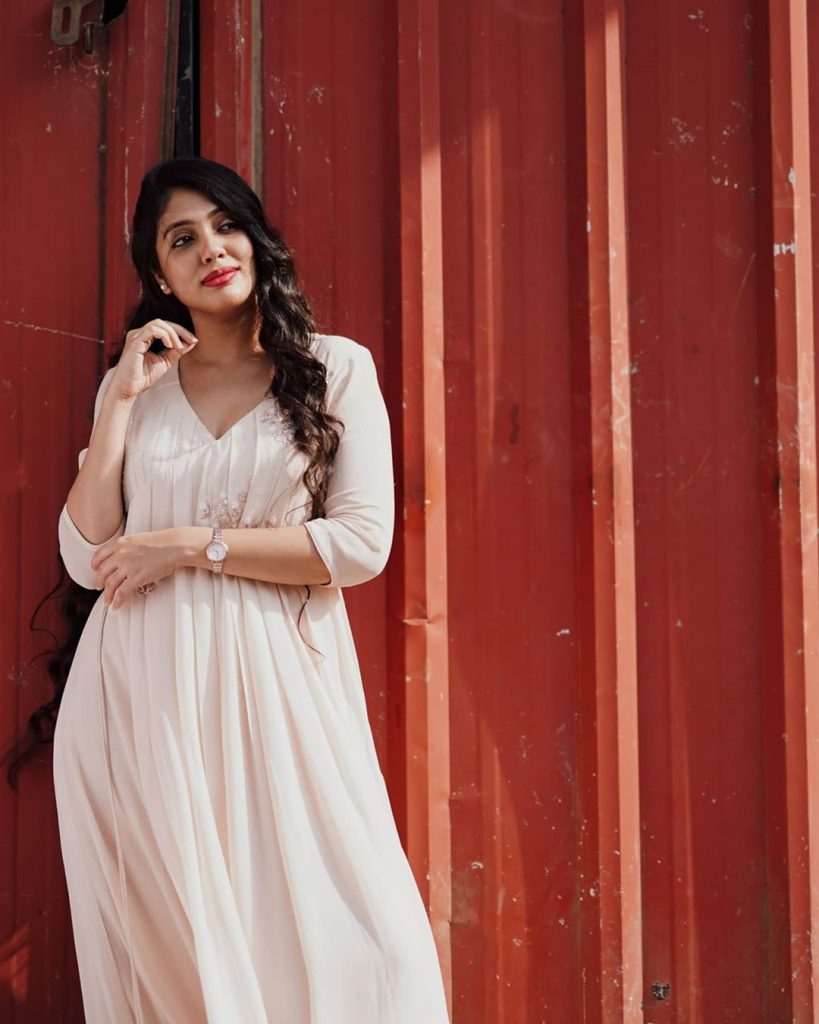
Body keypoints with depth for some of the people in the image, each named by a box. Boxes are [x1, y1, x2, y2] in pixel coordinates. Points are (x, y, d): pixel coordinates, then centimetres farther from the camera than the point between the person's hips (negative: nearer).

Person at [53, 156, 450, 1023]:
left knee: (354, 946, -9)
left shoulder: (335, 368, 4)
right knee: (165, 931, 3)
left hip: (274, 680, -2)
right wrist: (120, 401, -2)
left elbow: (363, 543, -6)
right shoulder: (133, 383, 12)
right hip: (143, 690, 2)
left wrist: (193, 544, -10)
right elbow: (87, 559, 3)